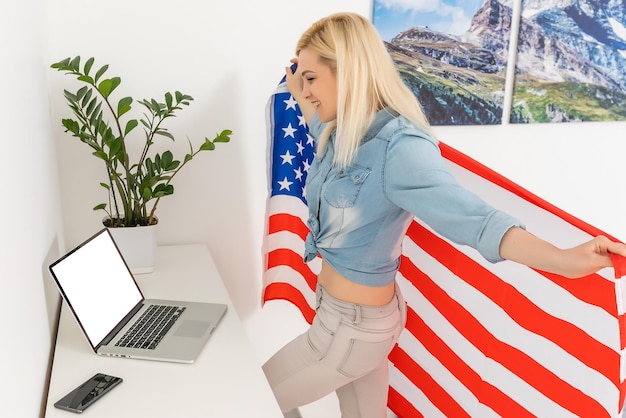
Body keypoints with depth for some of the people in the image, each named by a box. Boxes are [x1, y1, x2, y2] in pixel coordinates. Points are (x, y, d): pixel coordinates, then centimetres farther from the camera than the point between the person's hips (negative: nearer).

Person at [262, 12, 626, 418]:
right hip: (337, 308, 8)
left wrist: (564, 259, -49)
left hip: (352, 325, -8)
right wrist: (297, 94, 39)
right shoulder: (343, 134, 0)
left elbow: (474, 217, -35)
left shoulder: (398, 147, -28)